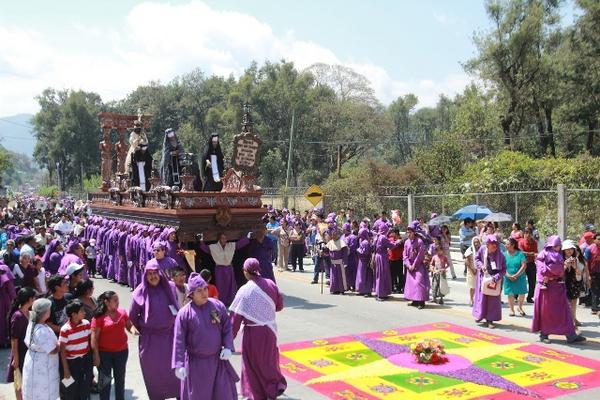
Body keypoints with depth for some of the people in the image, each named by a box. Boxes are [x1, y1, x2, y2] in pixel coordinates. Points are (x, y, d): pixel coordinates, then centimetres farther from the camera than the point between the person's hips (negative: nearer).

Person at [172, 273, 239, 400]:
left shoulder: (218, 306, -4)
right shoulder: (184, 313, -13)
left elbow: (227, 328, 4)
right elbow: (179, 341, -12)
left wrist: (228, 347, -9)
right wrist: (179, 365, -16)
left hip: (218, 360, 2)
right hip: (196, 362, -2)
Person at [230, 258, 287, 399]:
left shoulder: (245, 290, -17)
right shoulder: (270, 284, -6)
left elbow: (236, 316, -14)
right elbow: (279, 305, 5)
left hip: (253, 332, -4)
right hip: (270, 329, 4)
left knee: (253, 364, 14)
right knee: (269, 360, 24)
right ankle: (277, 385, 29)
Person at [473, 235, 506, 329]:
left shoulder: (500, 255, -19)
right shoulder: (482, 249, -13)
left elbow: (503, 270, -14)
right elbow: (477, 259, 5)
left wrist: (496, 278, -25)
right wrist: (481, 265, -13)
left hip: (494, 279, -2)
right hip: (483, 277, 2)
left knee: (493, 299, 1)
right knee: (481, 296, 9)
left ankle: (490, 320, 12)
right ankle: (479, 315, 28)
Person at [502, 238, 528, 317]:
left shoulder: (520, 253, -7)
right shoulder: (504, 254, 0)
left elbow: (524, 266, -12)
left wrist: (516, 275, -17)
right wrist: (508, 276, -15)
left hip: (520, 278, -1)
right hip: (509, 279, 1)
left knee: (522, 293, 5)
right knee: (510, 294, 6)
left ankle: (520, 308, 29)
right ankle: (511, 309, 22)